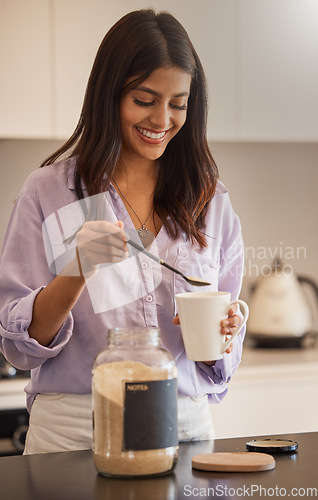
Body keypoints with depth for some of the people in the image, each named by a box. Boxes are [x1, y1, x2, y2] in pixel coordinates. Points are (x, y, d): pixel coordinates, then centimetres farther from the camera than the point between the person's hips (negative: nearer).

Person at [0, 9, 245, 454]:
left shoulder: (211, 202, 9)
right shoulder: (49, 191, 0)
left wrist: (222, 333, -9)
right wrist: (79, 268, -17)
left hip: (185, 429, 3)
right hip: (74, 431, -2)